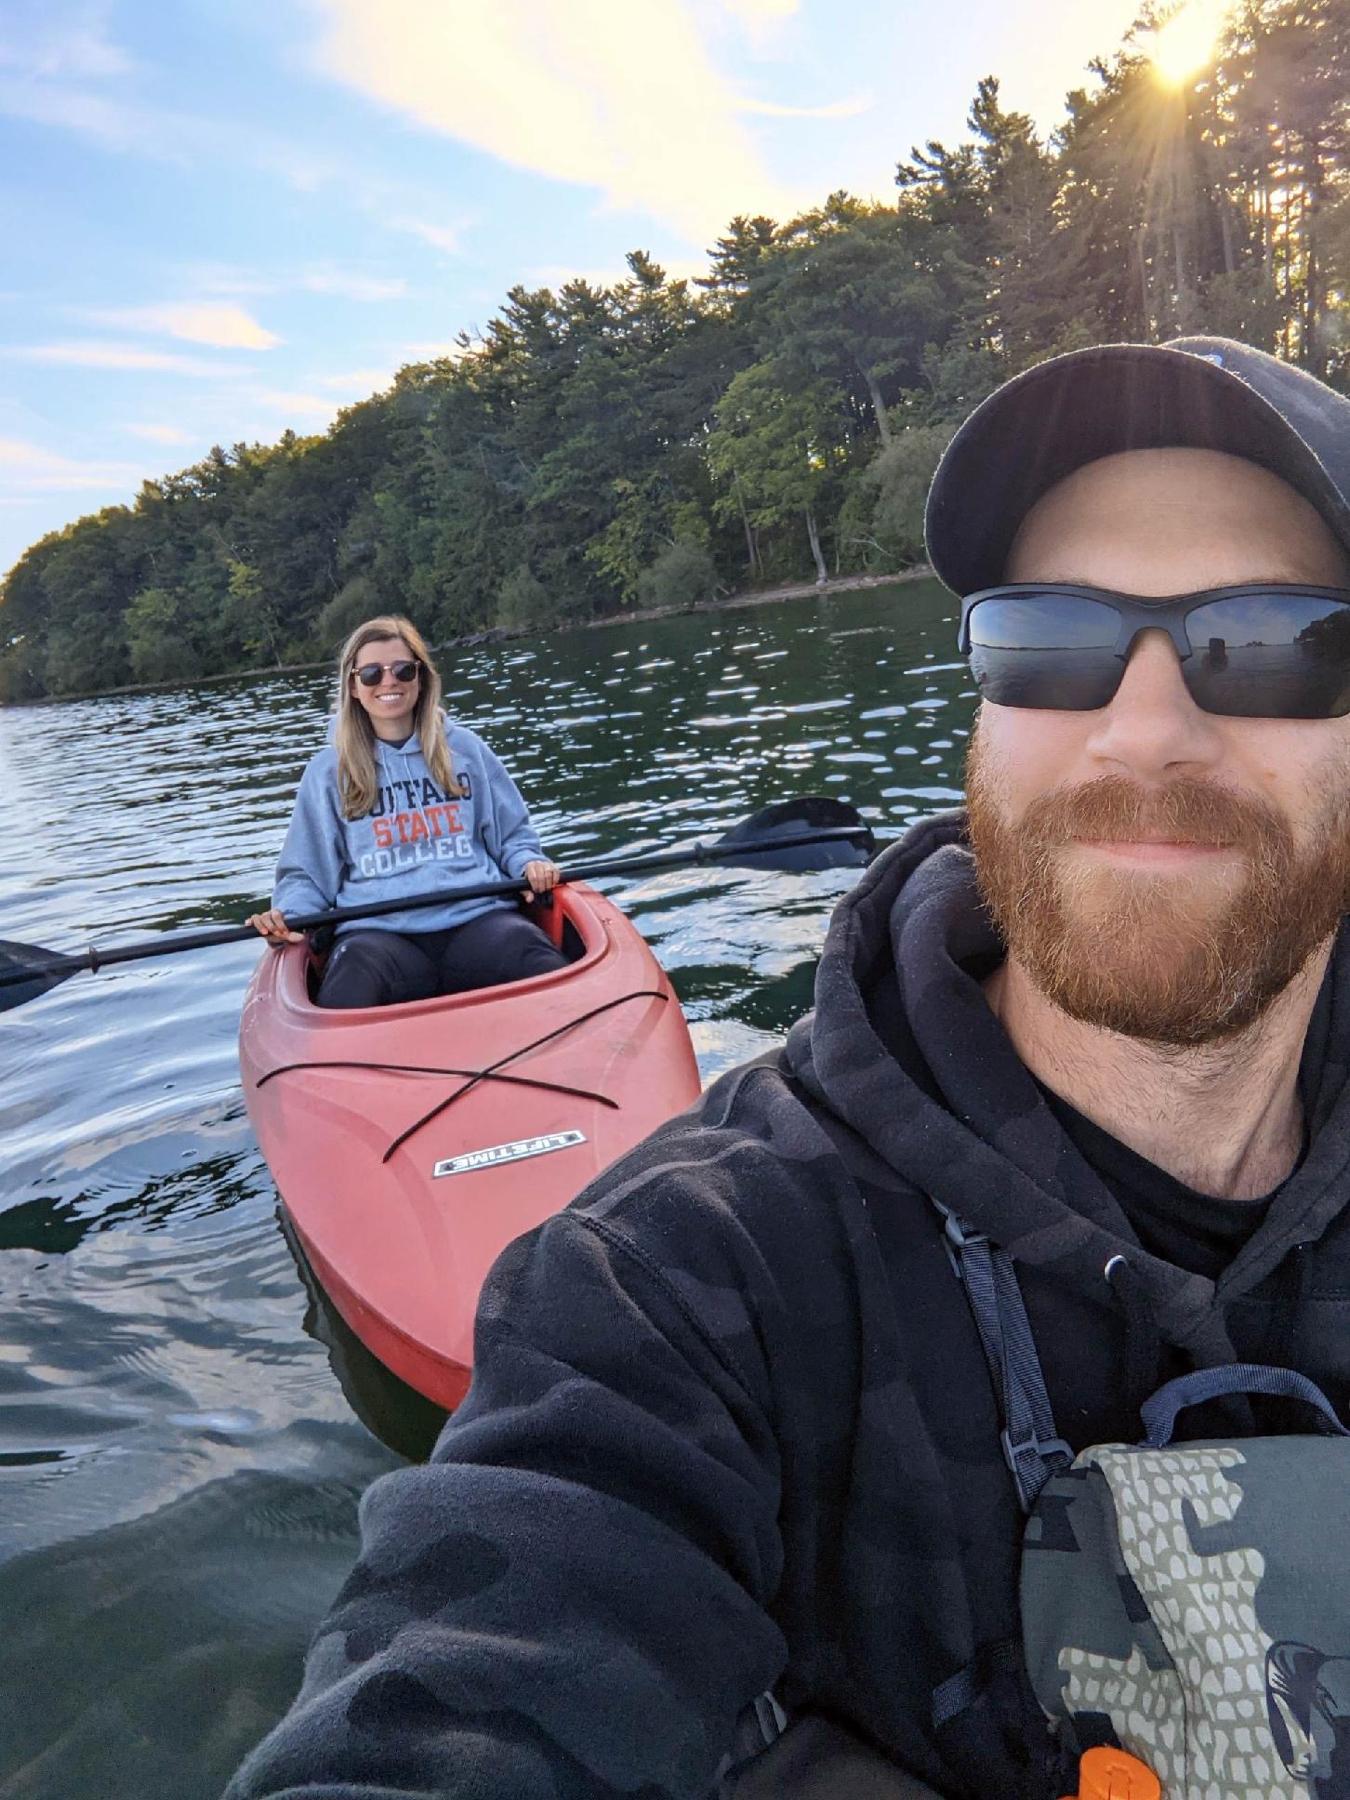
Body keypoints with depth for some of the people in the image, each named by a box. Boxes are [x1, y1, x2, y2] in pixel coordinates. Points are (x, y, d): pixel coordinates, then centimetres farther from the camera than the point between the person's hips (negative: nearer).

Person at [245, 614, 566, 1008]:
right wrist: (288, 914, -4)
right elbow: (307, 874, 16)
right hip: (378, 930, -1)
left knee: (550, 973, -32)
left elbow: (511, 835, 22)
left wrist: (529, 864, 0)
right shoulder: (328, 771, 15)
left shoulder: (464, 748, 17)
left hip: (477, 917, 1)